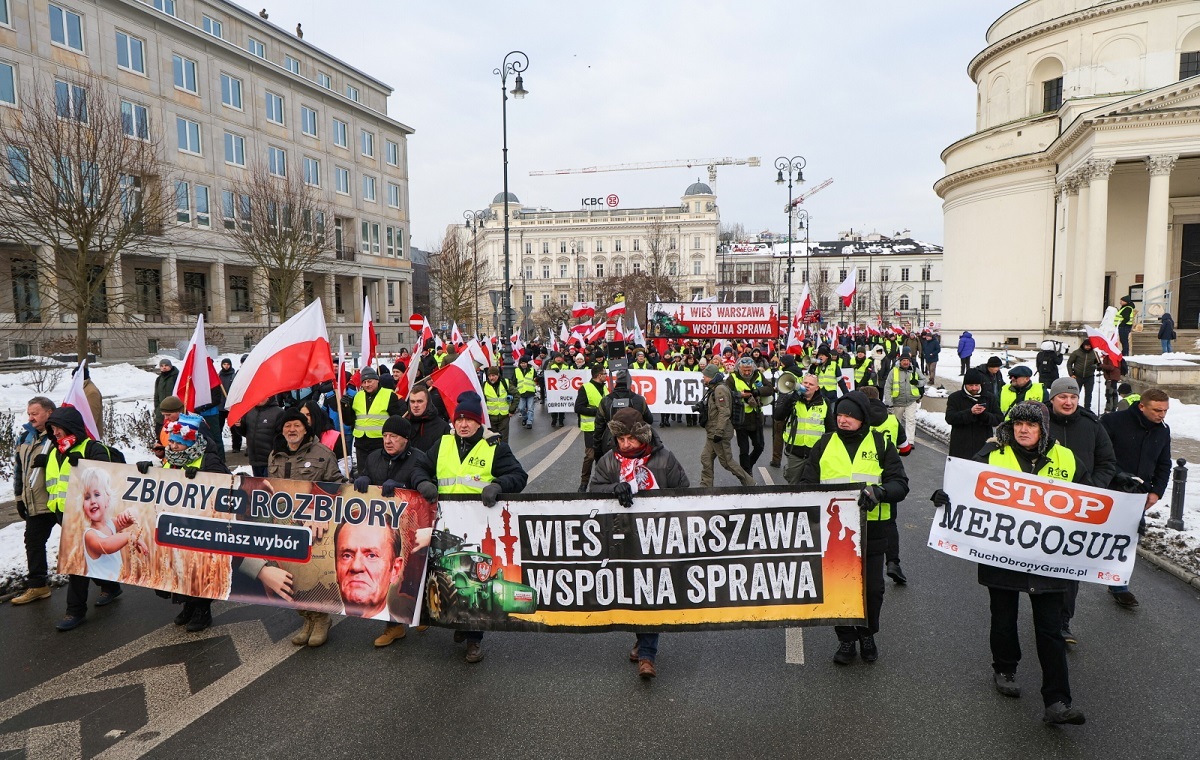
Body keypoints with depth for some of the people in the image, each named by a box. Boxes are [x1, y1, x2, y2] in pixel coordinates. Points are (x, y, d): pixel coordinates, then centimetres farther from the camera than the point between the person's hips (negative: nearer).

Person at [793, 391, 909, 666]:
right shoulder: (825, 444, 5)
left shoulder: (881, 444, 2)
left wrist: (879, 492, -25)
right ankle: (846, 639, 27)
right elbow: (804, 482, 8)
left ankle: (867, 635, 35)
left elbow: (900, 484, -5)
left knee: (872, 588, 10)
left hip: (871, 529, -1)